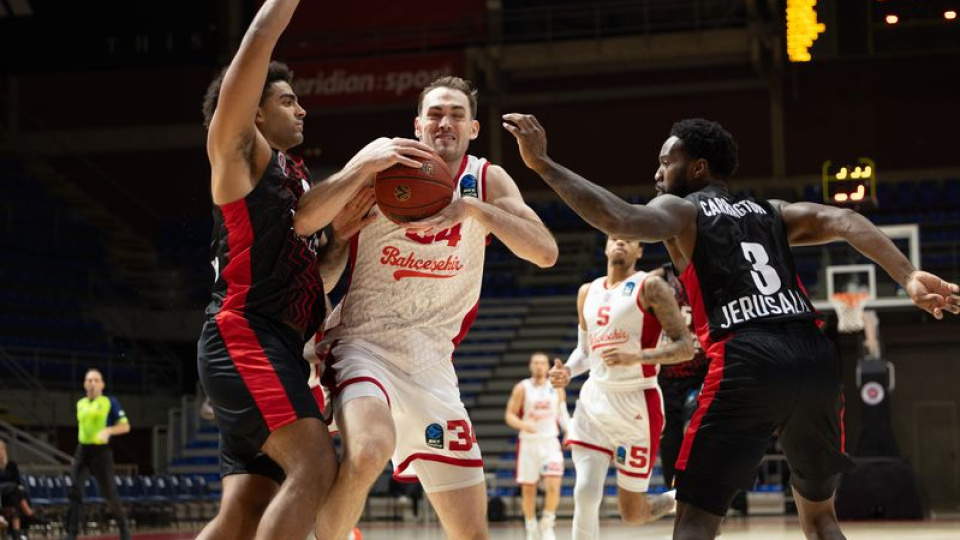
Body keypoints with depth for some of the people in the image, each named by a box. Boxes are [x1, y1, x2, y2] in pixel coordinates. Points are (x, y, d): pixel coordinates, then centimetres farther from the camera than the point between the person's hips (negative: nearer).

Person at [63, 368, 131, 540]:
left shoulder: (110, 402, -3)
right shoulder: (80, 403, 12)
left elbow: (125, 426, -7)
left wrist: (108, 430, -23)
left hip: (101, 451, -4)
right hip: (82, 450, 4)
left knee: (110, 493, 1)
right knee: (74, 490, -10)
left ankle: (123, 526, 23)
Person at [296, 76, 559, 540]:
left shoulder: (488, 180, 2)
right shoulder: (386, 159, -6)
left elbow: (546, 253, -12)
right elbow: (303, 222, -17)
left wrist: (473, 208, -24)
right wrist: (368, 166, -29)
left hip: (432, 361, 4)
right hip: (364, 343, -4)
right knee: (368, 452, -37)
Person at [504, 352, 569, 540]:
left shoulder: (557, 389, 5)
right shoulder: (522, 388, -2)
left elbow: (562, 413, 15)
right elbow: (509, 415, -3)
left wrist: (569, 429, -3)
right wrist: (523, 424, -23)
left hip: (550, 442, 1)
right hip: (528, 443, -1)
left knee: (553, 485, -15)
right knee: (528, 489, 5)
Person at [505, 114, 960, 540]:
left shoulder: (680, 209, 13)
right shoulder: (772, 212, 28)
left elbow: (619, 220, -9)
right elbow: (845, 222, 9)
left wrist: (543, 164, -7)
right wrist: (909, 278, -4)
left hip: (748, 364, -5)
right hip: (815, 359, 5)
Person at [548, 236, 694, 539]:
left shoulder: (650, 287, -6)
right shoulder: (588, 292, 12)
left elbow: (686, 347, -12)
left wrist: (636, 357, -26)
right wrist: (567, 371, 2)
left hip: (637, 404, -5)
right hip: (594, 400, 5)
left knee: (632, 513, 4)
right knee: (585, 495, -13)